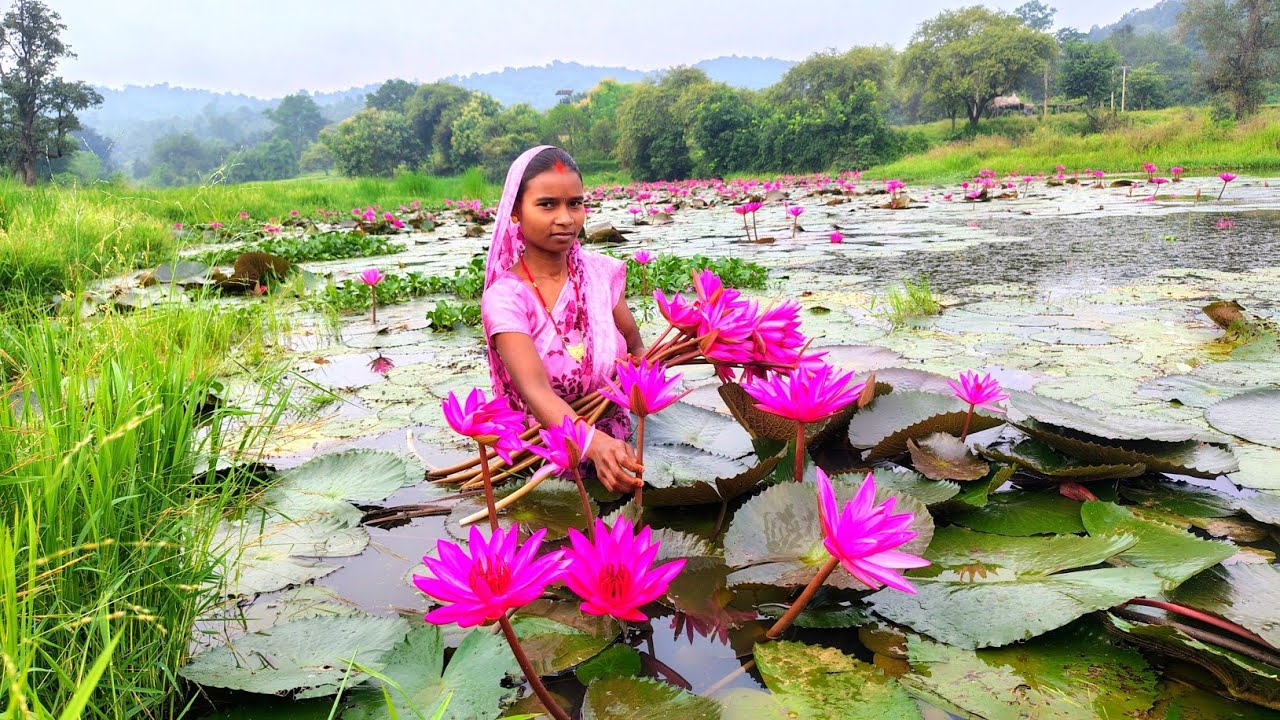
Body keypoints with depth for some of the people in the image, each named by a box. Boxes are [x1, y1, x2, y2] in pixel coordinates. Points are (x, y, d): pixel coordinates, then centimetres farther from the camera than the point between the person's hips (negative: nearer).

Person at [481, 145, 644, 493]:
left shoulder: (602, 272, -2)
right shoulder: (505, 297, -13)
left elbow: (637, 351, 7)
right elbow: (536, 391, -26)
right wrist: (595, 444, -44)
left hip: (618, 440, 3)